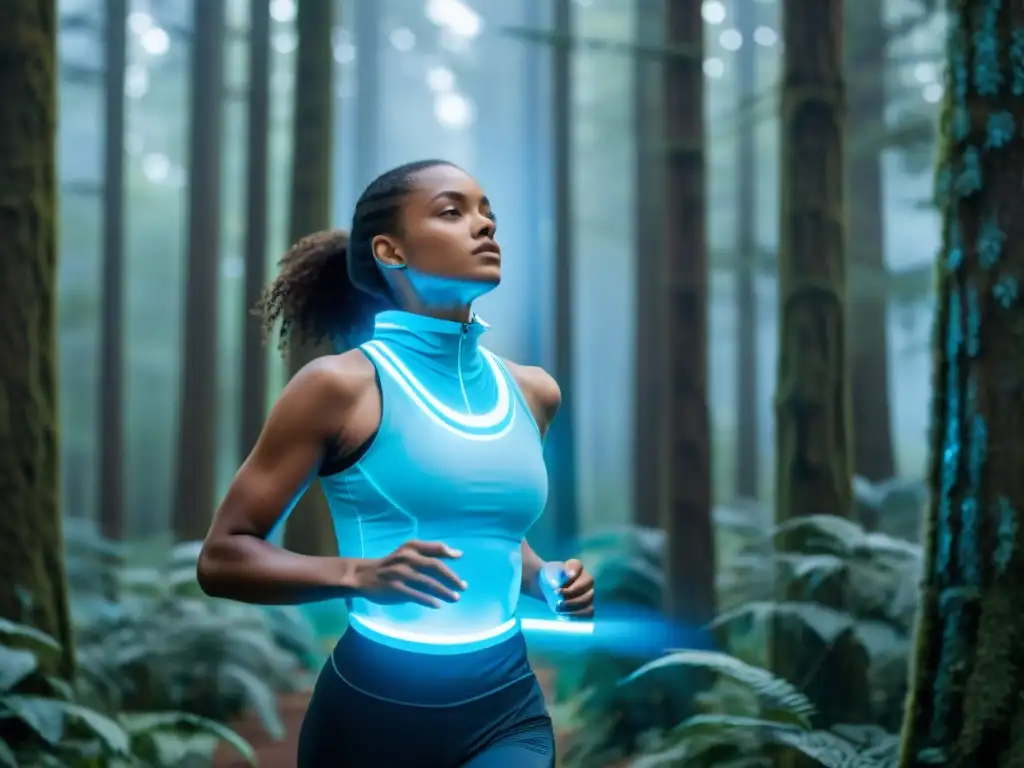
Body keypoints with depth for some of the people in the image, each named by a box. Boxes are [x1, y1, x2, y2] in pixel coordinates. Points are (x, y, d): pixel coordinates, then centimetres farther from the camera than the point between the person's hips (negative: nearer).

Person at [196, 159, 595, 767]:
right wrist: (358, 574, -21)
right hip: (373, 706, -3)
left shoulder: (532, 392, 8)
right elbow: (223, 557, -7)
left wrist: (543, 579, 6)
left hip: (508, 708, 3)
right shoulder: (342, 384, -7)